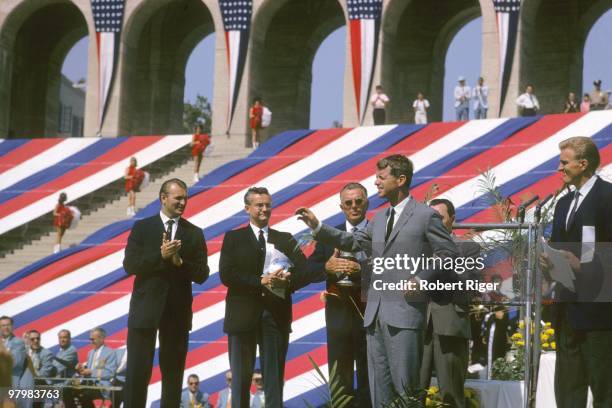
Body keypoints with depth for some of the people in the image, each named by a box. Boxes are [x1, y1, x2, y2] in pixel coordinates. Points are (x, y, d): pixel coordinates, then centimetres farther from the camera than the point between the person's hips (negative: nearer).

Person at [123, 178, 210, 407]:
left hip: (178, 311, 2)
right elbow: (130, 265, -6)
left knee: (173, 373, 7)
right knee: (137, 371, -4)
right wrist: (160, 256, -17)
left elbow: (202, 275, 1)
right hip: (146, 309, -2)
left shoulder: (194, 233, 7)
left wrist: (180, 262, -16)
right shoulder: (142, 228, 3)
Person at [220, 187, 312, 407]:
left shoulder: (286, 239, 14)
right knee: (241, 377, 2)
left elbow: (305, 272, 3)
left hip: (276, 315, 2)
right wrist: (260, 281, -16)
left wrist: (288, 280, -18)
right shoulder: (233, 238, 7)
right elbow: (226, 275, -7)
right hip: (244, 314, -2)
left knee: (274, 377, 2)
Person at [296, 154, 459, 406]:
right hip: (375, 314, 7)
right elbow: (354, 242, 23)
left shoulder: (426, 216, -4)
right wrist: (318, 227, 14)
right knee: (379, 387, 8)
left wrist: (422, 279, -14)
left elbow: (448, 254, -4)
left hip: (405, 315, -7)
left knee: (405, 385, -7)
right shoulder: (379, 219, 18)